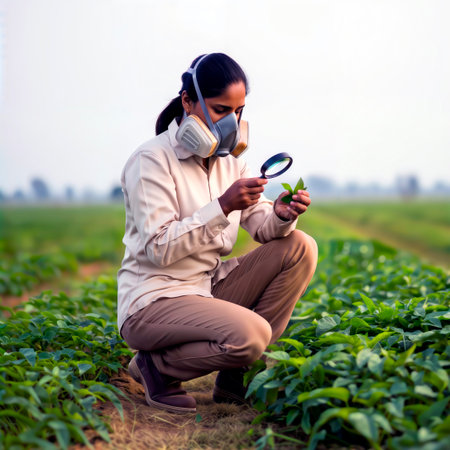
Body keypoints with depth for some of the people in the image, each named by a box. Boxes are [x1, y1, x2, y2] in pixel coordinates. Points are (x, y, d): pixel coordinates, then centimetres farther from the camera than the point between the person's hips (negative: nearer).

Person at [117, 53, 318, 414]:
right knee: (250, 333, -32)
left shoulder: (229, 161, 11)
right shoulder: (152, 161, -13)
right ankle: (157, 366, -2)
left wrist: (281, 216, -18)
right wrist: (222, 207, -28)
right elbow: (159, 249, -21)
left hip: (212, 288, 8)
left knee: (300, 247, -7)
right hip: (153, 301, -8)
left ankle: (236, 376, -2)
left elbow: (261, 226, 6)